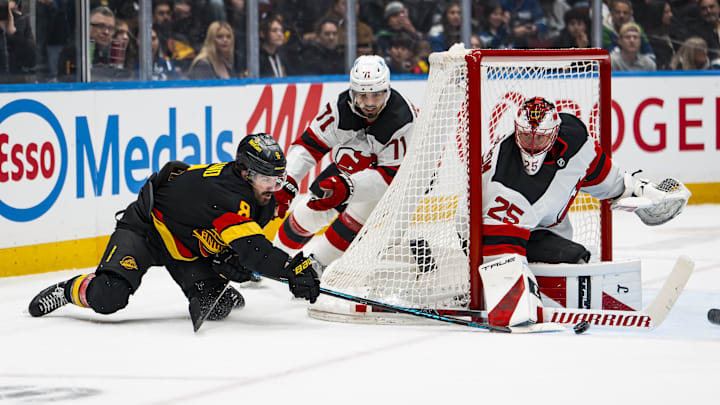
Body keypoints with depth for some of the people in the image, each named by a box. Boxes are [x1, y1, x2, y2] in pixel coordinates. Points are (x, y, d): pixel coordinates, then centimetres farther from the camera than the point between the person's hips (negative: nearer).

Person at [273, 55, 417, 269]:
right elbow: (308, 145, -17)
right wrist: (287, 183, -30)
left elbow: (389, 174, -34)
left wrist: (348, 187, -48)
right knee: (309, 213, 1)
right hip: (347, 166, 4)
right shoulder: (342, 107, -25)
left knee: (361, 211, -28)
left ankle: (317, 262, -14)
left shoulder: (402, 119, -35)